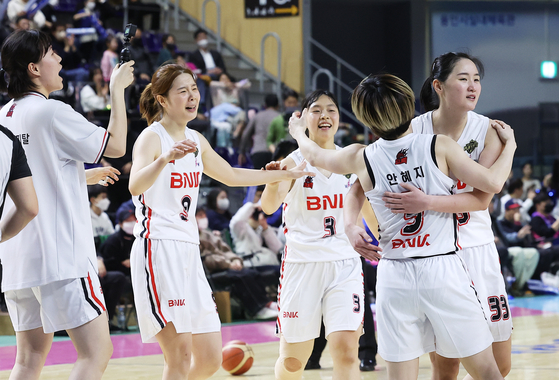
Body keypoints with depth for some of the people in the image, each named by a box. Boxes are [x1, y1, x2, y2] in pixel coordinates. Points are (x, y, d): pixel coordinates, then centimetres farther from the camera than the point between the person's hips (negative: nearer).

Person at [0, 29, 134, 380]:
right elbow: (116, 144, -3)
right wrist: (118, 89, 8)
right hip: (60, 255, -8)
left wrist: (86, 175, 34)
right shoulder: (52, 112, -10)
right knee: (97, 352, -6)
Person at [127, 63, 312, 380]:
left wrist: (285, 174, 33)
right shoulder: (152, 137, -9)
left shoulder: (195, 140, 15)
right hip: (158, 248, -8)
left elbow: (231, 176, 32)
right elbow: (135, 186, -29)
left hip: (188, 251, 8)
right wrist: (166, 158, -46)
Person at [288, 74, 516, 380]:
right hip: (444, 269, -2)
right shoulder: (440, 146, -6)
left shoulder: (363, 159, 1)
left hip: (395, 277, 2)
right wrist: (509, 145, 13)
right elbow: (492, 183, -6)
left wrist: (298, 131, 42)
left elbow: (314, 155, 20)